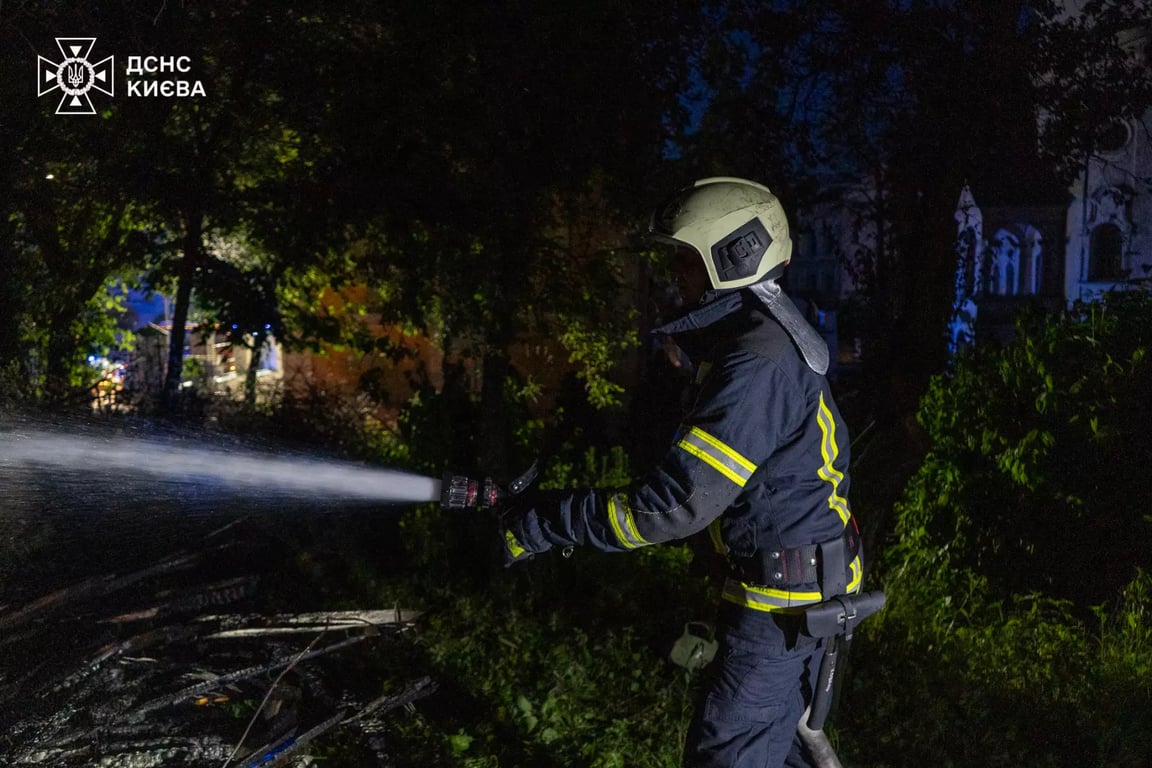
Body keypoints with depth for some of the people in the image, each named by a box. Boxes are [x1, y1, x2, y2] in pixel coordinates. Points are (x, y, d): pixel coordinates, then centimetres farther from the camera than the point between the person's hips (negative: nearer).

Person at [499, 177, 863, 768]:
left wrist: (540, 524, -26)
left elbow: (679, 502, -31)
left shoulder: (758, 362, -26)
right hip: (803, 585, 10)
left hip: (787, 598, -10)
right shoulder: (764, 336, 7)